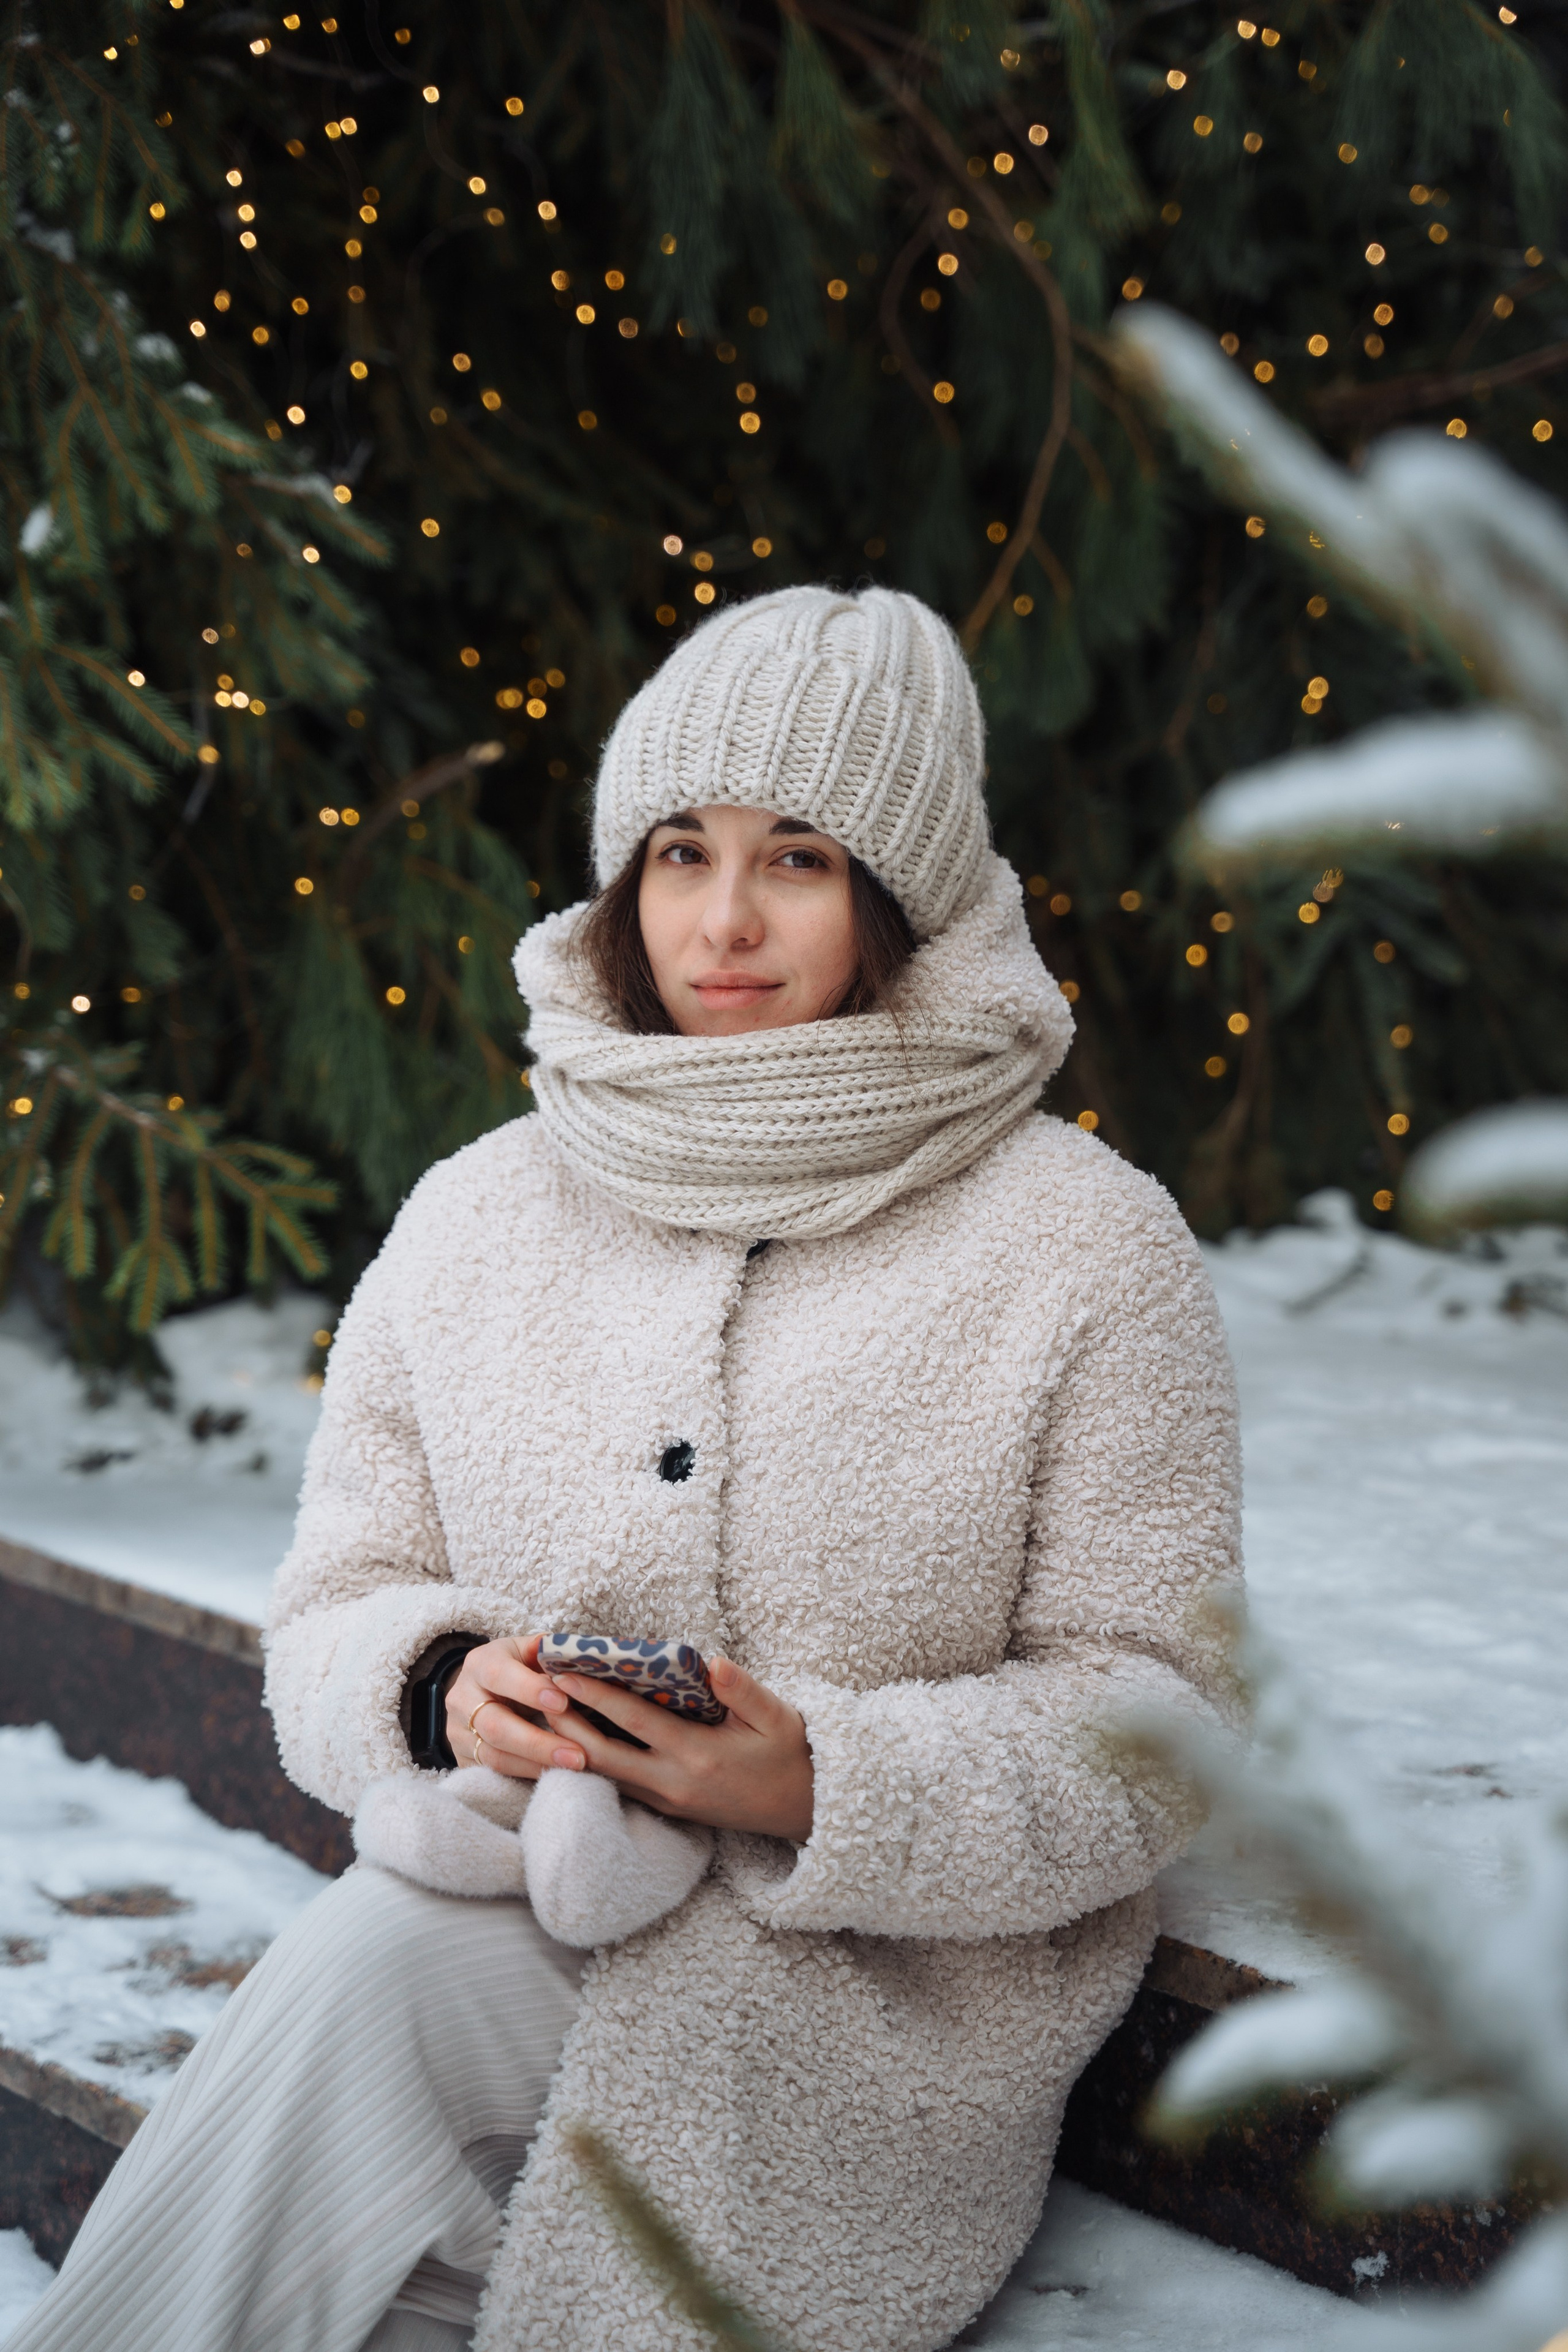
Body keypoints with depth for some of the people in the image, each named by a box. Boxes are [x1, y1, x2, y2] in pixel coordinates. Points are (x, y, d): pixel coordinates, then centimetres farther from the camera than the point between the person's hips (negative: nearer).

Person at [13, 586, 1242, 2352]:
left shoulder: (1088, 1249, -4)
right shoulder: (472, 1223, 7)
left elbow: (1148, 1713, -6)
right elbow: (337, 1610, 10)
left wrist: (824, 1786, -22)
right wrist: (442, 1689, -15)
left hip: (897, 1986, -3)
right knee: (357, 1963, -31)